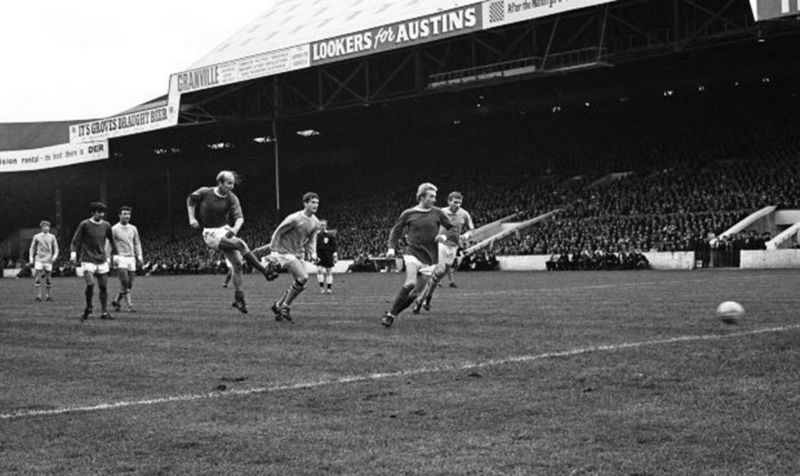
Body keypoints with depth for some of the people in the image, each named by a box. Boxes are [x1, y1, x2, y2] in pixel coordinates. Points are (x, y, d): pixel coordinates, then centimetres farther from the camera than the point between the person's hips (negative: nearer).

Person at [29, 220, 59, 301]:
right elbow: (32, 248, 11)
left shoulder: (52, 237, 6)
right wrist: (31, 258, 5)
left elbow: (56, 248, 9)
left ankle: (47, 295, 12)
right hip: (39, 260, -1)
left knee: (48, 278, 3)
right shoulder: (37, 237, 4)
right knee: (37, 278, -9)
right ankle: (38, 296, -5)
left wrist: (55, 256, -7)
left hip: (48, 260, 1)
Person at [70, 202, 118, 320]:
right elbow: (75, 240, -2)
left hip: (102, 261, 4)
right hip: (88, 260, -4)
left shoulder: (106, 225, 6)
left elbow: (111, 240, 19)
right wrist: (73, 253, -15)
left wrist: (114, 255, 18)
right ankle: (88, 308, 6)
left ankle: (104, 312, 11)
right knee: (90, 284, -18)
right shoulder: (84, 224, -5)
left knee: (104, 287, 2)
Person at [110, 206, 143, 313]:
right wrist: (111, 258, -13)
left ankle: (116, 301, 21)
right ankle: (129, 305, -9)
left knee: (129, 284, 4)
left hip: (131, 258, 5)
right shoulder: (114, 229, -4)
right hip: (120, 259, -5)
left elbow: (137, 243, 18)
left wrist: (139, 256, 8)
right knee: (124, 283, -14)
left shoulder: (133, 228, 12)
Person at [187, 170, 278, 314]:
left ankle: (238, 298, 11)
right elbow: (190, 199, 10)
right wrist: (191, 218, 2)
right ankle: (265, 271, -19)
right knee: (240, 244, -26)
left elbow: (239, 217, -16)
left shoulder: (232, 199, -5)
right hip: (211, 234, -4)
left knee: (238, 264, -3)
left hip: (225, 231, 4)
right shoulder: (205, 192, -9)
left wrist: (235, 229, -36)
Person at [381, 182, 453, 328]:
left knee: (416, 292, 1)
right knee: (410, 283, -26)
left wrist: (445, 237, -8)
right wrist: (391, 248, 0)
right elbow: (395, 230, 12)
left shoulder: (437, 213, 3)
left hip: (430, 257, 3)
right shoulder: (408, 214, 0)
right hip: (412, 252, -3)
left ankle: (392, 315, 16)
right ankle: (390, 314, -16)